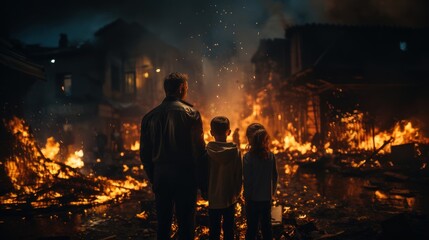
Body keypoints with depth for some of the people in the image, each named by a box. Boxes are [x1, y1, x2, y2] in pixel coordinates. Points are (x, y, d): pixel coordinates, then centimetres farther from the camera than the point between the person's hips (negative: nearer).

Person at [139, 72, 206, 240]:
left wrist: (153, 177, 14)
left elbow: (145, 152, 6)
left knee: (163, 223, 15)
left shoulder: (150, 116, 3)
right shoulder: (190, 113, -9)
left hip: (160, 175, 4)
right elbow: (200, 147, -8)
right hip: (185, 175, -4)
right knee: (186, 223, 6)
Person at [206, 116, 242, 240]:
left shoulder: (208, 151, -12)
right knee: (228, 229, 14)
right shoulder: (235, 151, -10)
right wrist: (237, 192, 10)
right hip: (230, 198, 1)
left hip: (213, 198, -1)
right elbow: (239, 175, -3)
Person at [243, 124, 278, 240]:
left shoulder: (247, 157, -16)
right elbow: (275, 176, 3)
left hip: (253, 199, -3)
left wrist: (247, 197, -2)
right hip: (267, 198, 4)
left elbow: (247, 180, -14)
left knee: (252, 227, 9)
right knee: (266, 226, 17)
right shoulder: (271, 156, -3)